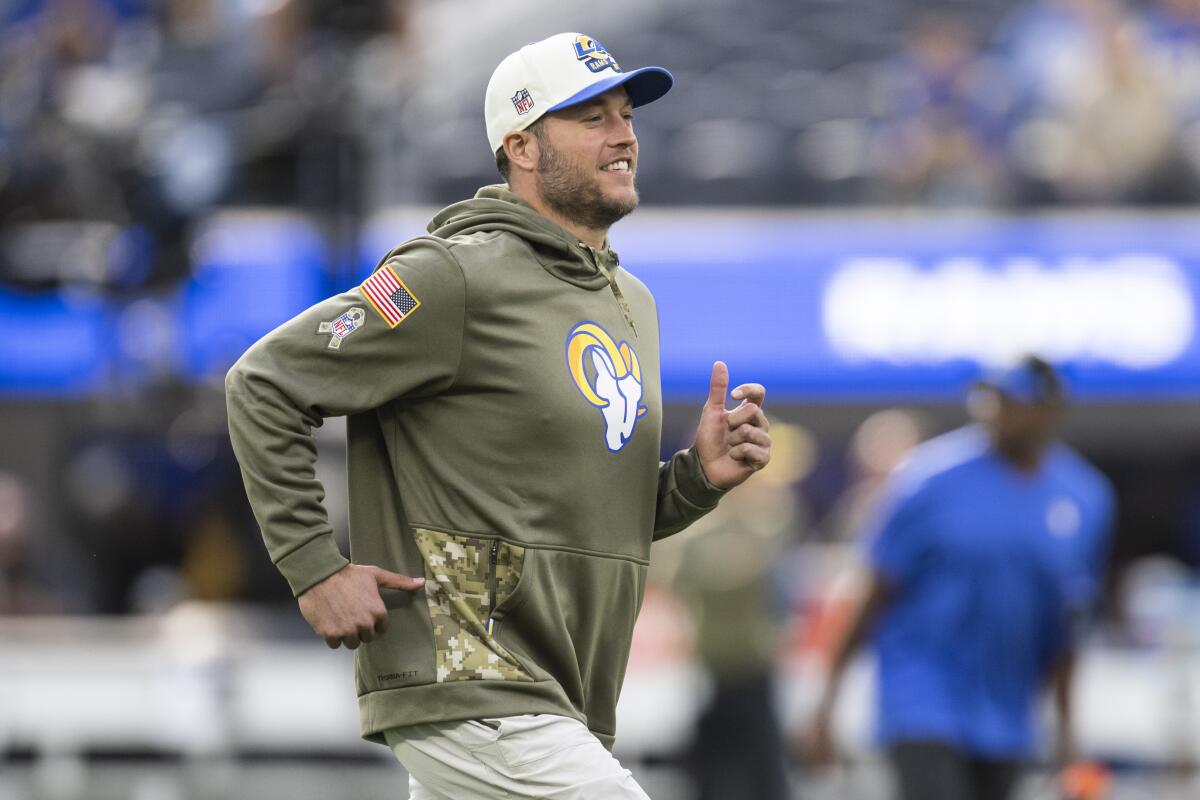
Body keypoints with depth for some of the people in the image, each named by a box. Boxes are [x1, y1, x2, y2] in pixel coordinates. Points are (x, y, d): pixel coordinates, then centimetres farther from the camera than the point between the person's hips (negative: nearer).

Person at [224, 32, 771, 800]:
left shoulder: (632, 304, 18)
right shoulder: (460, 278, -10)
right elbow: (264, 384, -9)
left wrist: (701, 476, 3)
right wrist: (317, 569, -14)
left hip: (559, 719, 9)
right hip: (470, 699, -9)